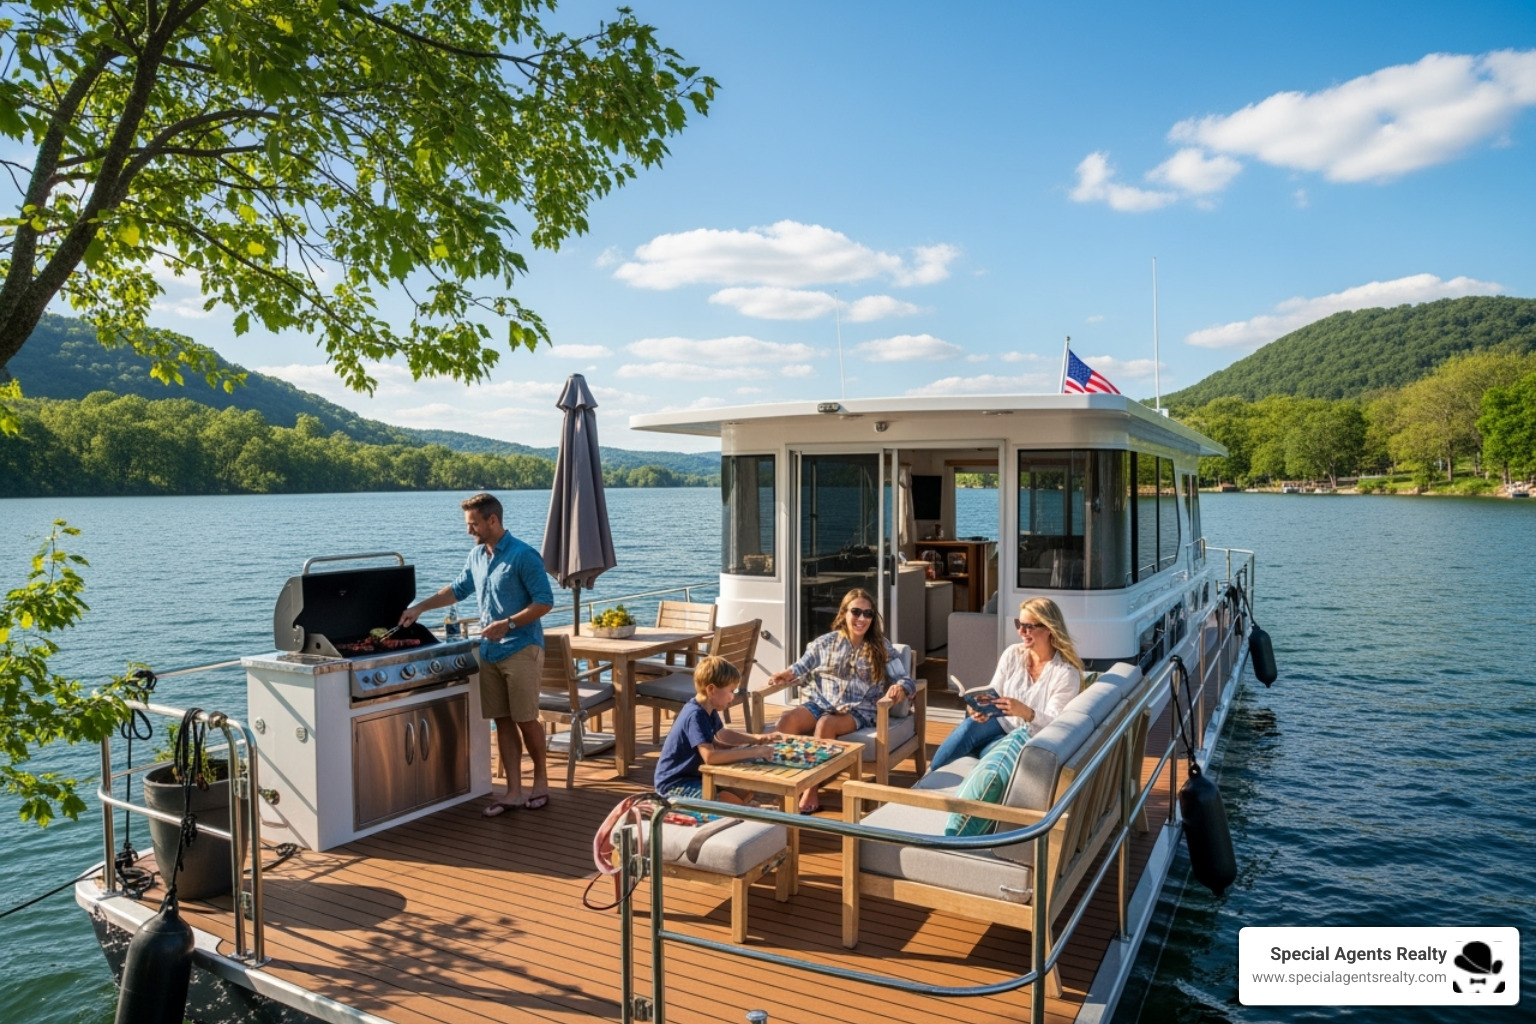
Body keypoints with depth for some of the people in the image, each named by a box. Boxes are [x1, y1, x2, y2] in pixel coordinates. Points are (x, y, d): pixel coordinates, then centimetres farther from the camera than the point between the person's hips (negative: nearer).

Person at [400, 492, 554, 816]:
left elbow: (545, 602, -14)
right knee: (503, 721, 7)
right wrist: (420, 607, 18)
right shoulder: (476, 555, 10)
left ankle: (541, 780, 19)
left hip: (521, 649, -7)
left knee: (526, 720, -1)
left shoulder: (523, 556, -13)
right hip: (489, 652, 7)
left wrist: (508, 624, -20)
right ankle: (513, 793, 13)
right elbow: (458, 589, 24)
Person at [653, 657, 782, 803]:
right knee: (734, 803, -24)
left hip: (695, 775, 10)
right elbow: (710, 756, -39)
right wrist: (752, 752, -35)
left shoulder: (708, 710, 5)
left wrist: (758, 739, 11)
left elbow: (722, 734, 25)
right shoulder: (695, 716, -26)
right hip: (674, 784, -10)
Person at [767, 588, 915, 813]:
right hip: (821, 704, 3)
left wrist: (899, 688, -24)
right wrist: (788, 674, -8)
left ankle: (811, 793, -27)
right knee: (788, 719, -29)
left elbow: (906, 681, 0)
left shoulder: (882, 648, 5)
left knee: (826, 724, -35)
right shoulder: (825, 643, 10)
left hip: (858, 711, -2)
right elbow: (802, 668, 15)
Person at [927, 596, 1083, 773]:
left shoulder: (1067, 672, -16)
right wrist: (980, 708, -25)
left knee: (986, 751, -33)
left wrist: (1025, 712, -41)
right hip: (1002, 722, 4)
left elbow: (1055, 724, -20)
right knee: (970, 726, -30)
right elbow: (993, 694, 0)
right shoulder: (1012, 654, -2)